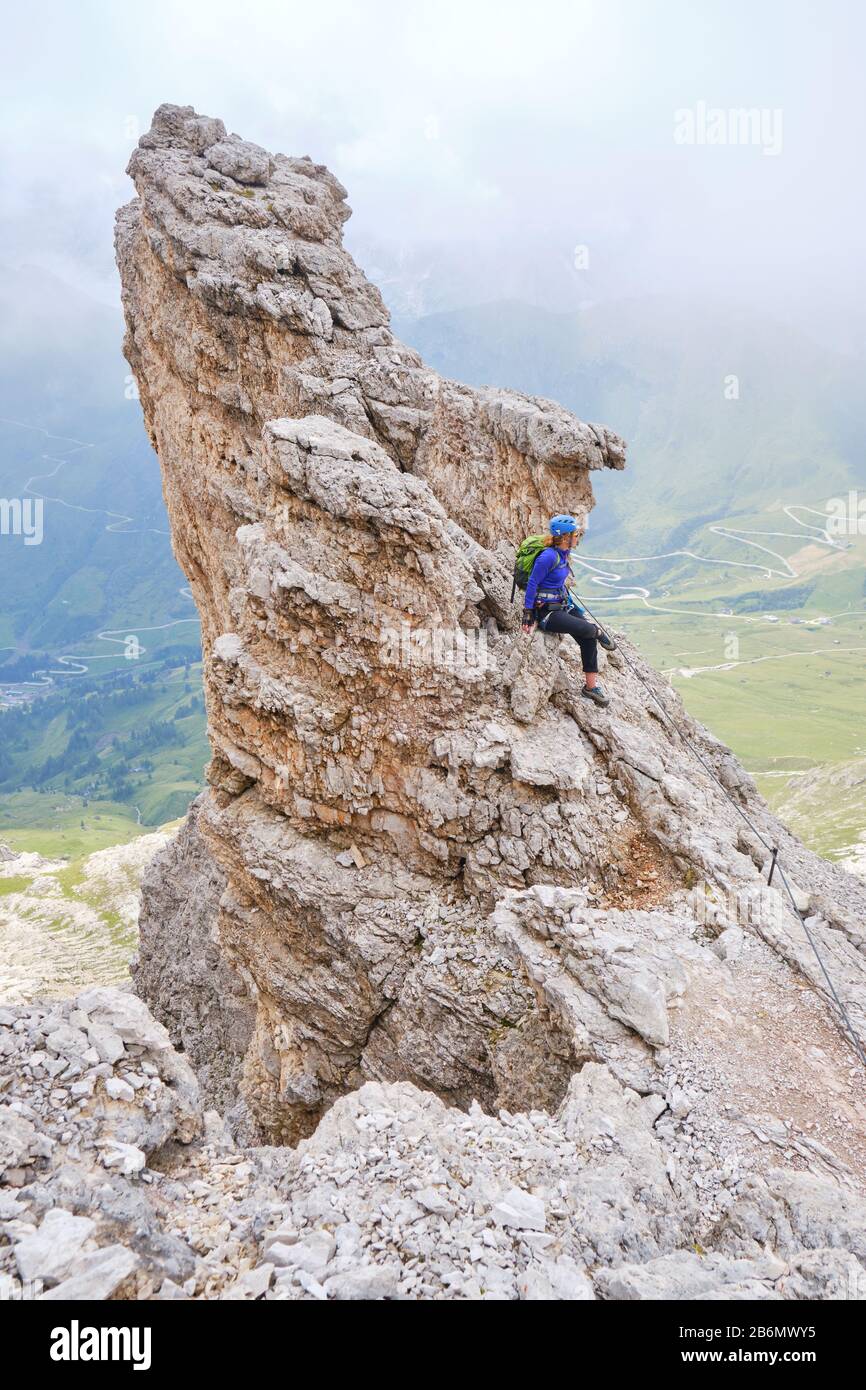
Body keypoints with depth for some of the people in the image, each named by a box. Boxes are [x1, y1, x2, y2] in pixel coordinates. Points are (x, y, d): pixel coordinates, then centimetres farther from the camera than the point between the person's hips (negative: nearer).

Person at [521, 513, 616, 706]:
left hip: (561, 608, 9)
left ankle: (591, 687, 8)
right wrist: (528, 614, -16)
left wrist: (574, 607, 22)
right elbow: (532, 584, -17)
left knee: (589, 640, -1)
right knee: (586, 629, -26)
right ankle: (598, 631, 12)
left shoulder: (564, 554, 8)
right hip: (546, 612, -9)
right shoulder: (548, 556, -20)